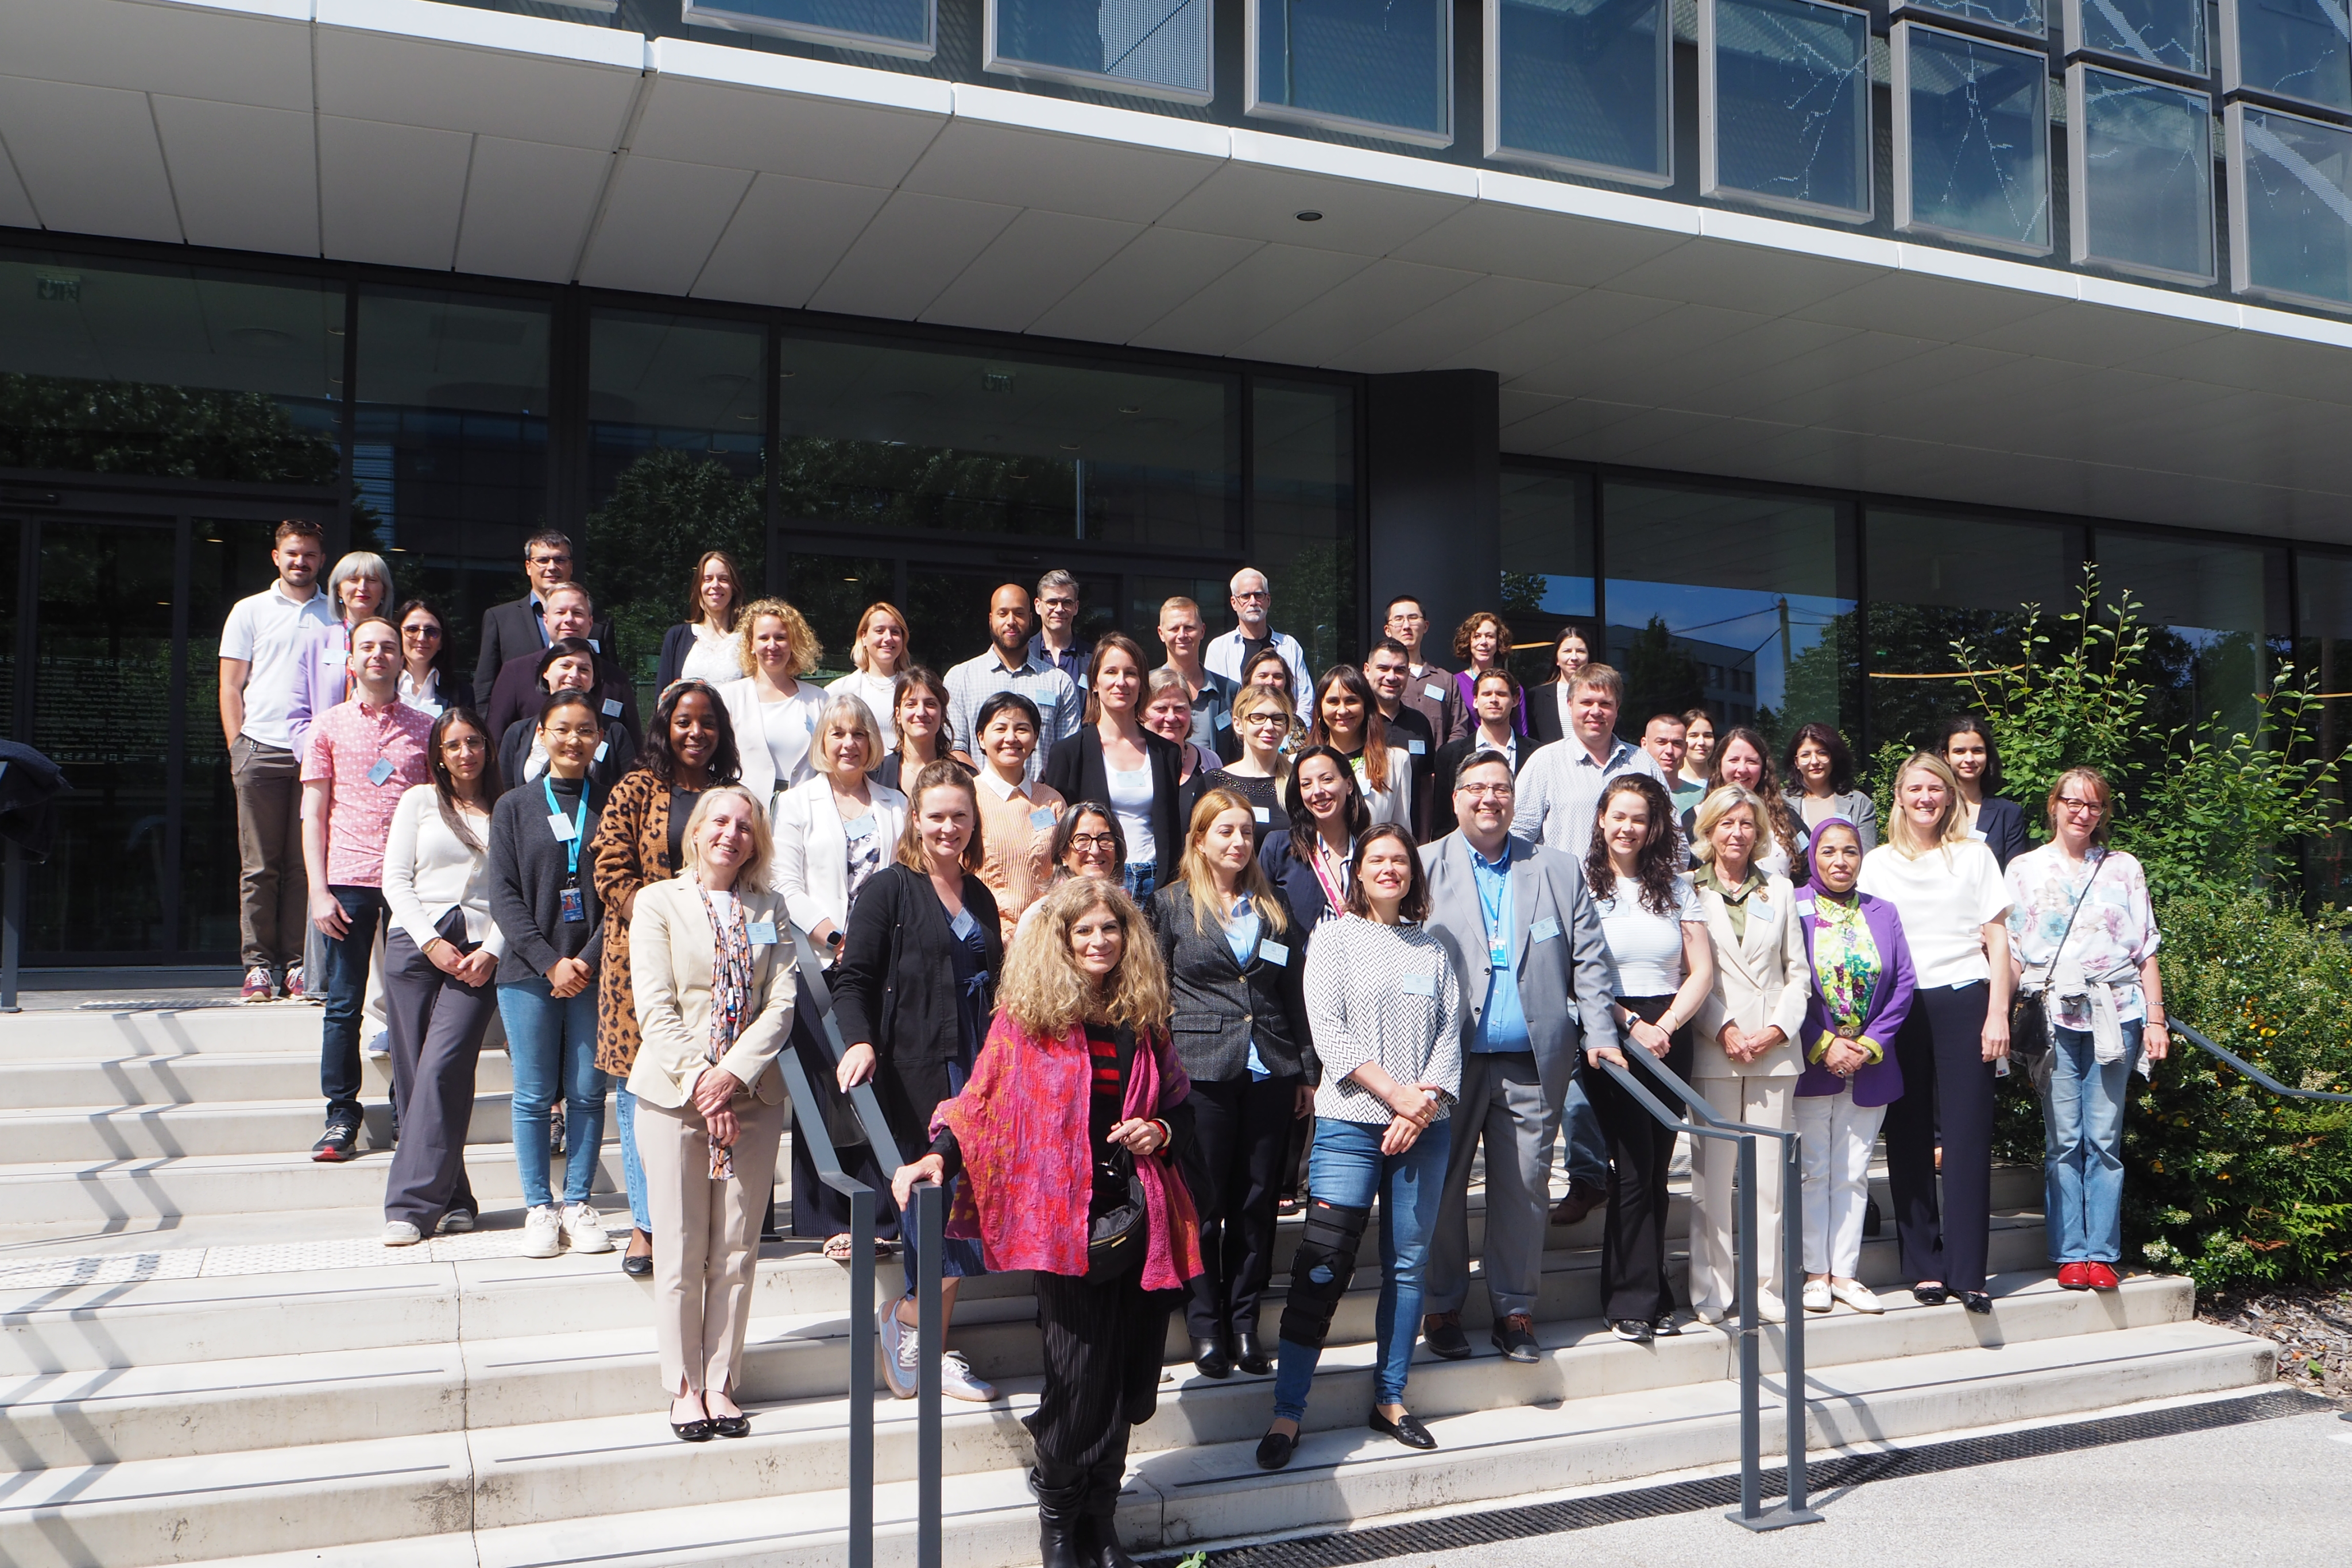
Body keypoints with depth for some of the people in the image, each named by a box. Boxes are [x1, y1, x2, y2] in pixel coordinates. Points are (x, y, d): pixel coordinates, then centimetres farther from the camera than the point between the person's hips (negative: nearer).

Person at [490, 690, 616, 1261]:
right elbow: (504, 894, 1)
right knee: (533, 1096, 3)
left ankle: (579, 1203, 14)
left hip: (597, 972, 0)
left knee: (588, 1092, 3)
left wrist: (591, 959, -10)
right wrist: (550, 962, -9)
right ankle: (539, 1207, 13)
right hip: (529, 973, 0)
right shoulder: (514, 807, 7)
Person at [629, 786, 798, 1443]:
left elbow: (781, 1003, 1)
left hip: (753, 1094, 2)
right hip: (674, 1094, -2)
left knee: (737, 1252, 5)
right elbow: (655, 1008, -5)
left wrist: (733, 1074, -12)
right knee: (681, 1252, 1)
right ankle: (684, 1387, 14)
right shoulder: (658, 901, 3)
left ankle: (721, 1383, 16)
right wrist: (698, 1081, -14)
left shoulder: (770, 909, 10)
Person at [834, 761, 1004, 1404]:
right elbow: (854, 981, -8)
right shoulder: (888, 889, -2)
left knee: (952, 1211, 6)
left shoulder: (979, 896, 17)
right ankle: (910, 1319, 13)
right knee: (958, 1212, -10)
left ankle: (930, 1351, 18)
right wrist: (860, 1041, -25)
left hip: (974, 1073, 6)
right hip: (915, 1074, -6)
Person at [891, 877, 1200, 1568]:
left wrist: (1162, 1133, -2)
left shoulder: (1144, 1020, 10)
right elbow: (980, 1103, -3)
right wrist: (939, 1156, -19)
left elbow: (1180, 1105, 19)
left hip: (1136, 1215, 4)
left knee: (1125, 1375, 9)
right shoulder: (1026, 1017, -1)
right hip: (1063, 1218, -4)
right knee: (1077, 1375, -2)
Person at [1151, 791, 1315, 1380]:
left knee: (1258, 1201, 6)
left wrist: (1307, 1072, 12)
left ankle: (1245, 1322, 16)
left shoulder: (1274, 906, 13)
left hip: (1270, 1071, 3)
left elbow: (1295, 994, 15)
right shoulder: (1171, 903, 4)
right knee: (1204, 1203, 1)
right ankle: (1205, 1326, 13)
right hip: (1202, 1073, -3)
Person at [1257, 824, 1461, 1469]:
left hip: (1425, 1125, 4)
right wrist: (1396, 1093, -14)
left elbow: (1450, 1034, 7)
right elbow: (1329, 1033, -6)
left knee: (1408, 1264, 8)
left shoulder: (1433, 948, 14)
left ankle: (1390, 1398, 21)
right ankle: (1287, 1411, -1)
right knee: (1322, 1267, -7)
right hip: (1351, 1124, -4)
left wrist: (1425, 1105, -9)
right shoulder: (1333, 939, 3)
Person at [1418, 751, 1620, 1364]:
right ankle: (1442, 1308, 19)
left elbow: (1589, 961, 10)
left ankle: (1514, 1309, 18)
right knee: (1443, 1187, 5)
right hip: (1451, 1061, -1)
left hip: (1532, 1065, 2)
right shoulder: (1423, 869, 4)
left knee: (1524, 1191, 5)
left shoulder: (1560, 871, 11)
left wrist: (1601, 1036, 0)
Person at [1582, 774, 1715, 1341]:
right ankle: (1635, 1300, 3)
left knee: (1655, 1169, 5)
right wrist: (1629, 1023, -11)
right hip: (1609, 1037, -4)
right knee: (1634, 1170, -7)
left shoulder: (1676, 884, 12)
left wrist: (1664, 1027, -7)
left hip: (1669, 1035, 4)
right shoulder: (1580, 882, -1)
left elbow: (1701, 971, 6)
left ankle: (1646, 1295, 15)